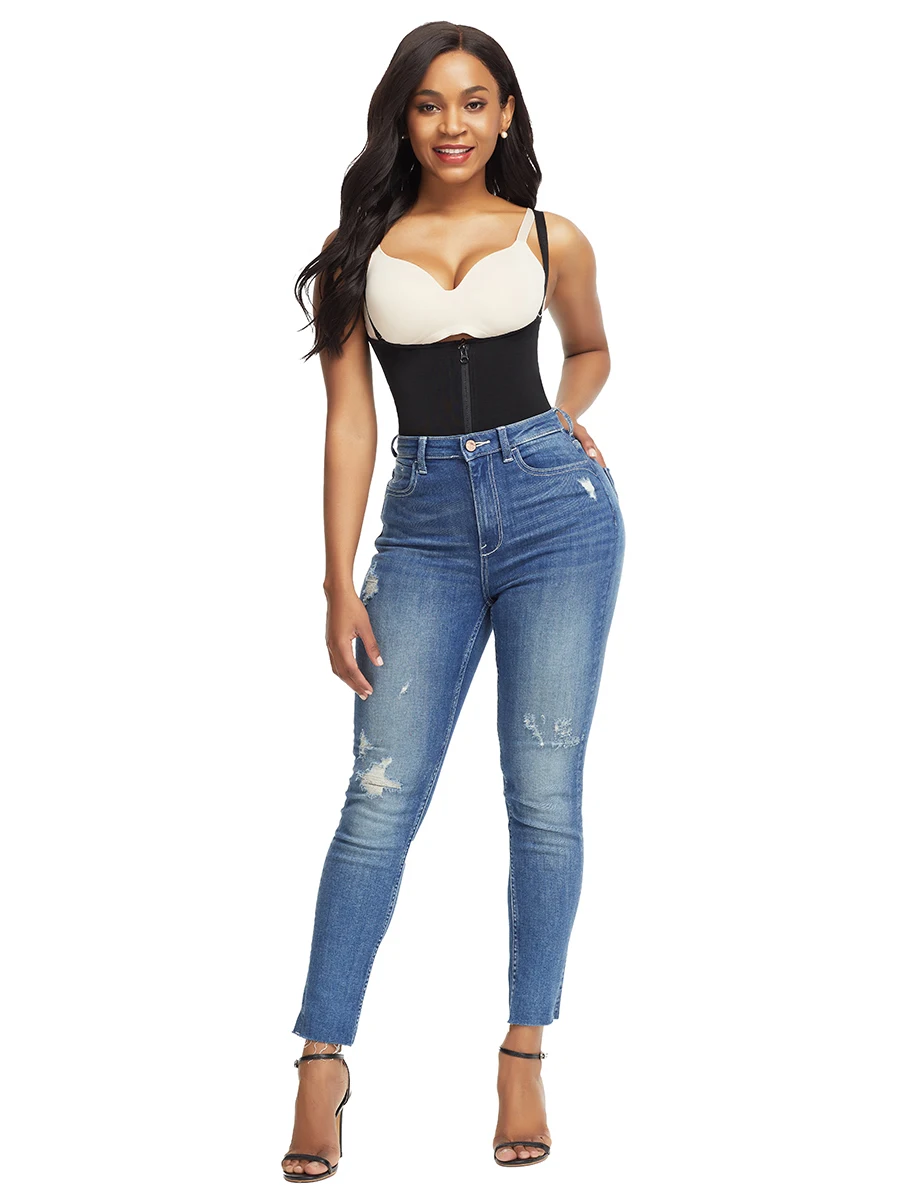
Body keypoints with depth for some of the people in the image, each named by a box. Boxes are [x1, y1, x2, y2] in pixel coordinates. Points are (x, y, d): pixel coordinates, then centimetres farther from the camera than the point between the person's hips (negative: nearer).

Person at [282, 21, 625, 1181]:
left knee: (544, 792, 1)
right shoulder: (358, 248, 5)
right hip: (425, 520, 0)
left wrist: (561, 416, 4)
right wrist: (339, 584, -2)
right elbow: (348, 420, 3)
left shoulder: (552, 241, 6)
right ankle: (322, 1062, 0)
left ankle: (524, 1055, 12)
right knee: (381, 797, -5)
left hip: (554, 508, 0)